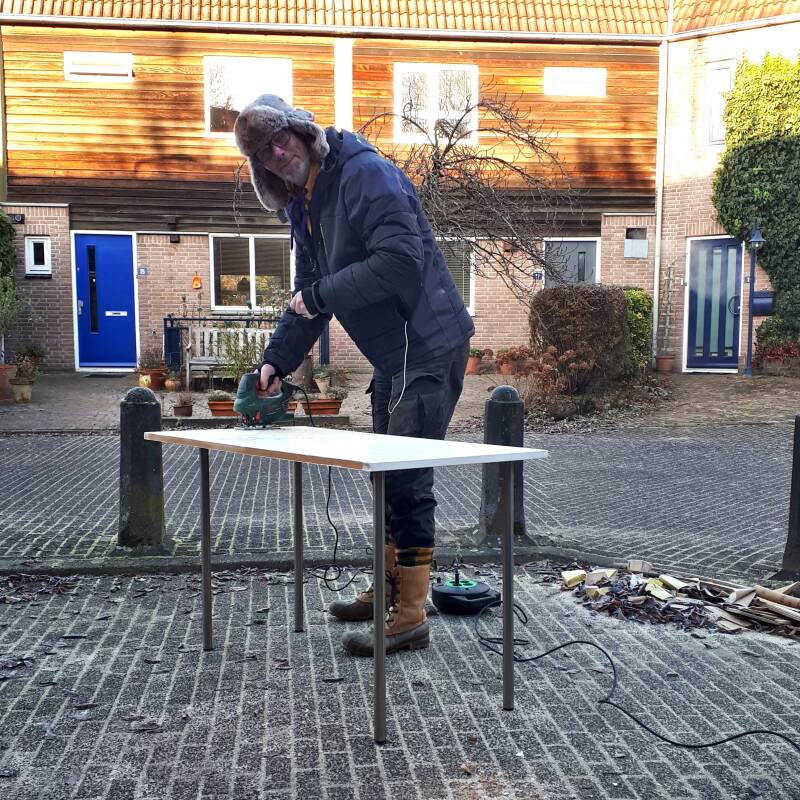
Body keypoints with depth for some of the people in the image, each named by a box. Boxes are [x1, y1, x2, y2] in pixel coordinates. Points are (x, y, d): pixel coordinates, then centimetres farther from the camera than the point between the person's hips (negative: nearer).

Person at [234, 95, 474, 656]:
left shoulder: (366, 173, -16)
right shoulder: (303, 205, 13)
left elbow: (401, 261, -28)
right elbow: (306, 297, 16)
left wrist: (321, 295, -19)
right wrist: (276, 362, 6)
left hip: (428, 346, -10)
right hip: (392, 355, 10)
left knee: (407, 480, -9)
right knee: (388, 476, 18)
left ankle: (410, 619, 0)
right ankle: (390, 589, 33)